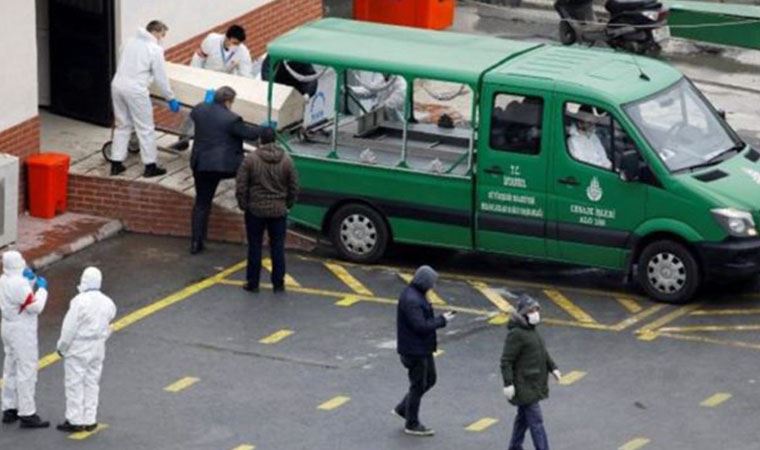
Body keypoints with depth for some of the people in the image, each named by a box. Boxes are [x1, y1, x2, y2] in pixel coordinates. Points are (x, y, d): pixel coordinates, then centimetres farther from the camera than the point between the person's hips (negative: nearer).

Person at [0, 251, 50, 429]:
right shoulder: (19, 284, -24)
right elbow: (36, 306, -22)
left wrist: (31, 280, 3)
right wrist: (42, 287, -9)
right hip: (22, 332, -10)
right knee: (26, 371, -5)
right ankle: (27, 415, -3)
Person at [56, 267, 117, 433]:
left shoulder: (79, 301, -20)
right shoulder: (107, 303, 0)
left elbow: (70, 328, -16)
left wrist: (62, 347, -5)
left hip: (78, 349, -6)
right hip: (97, 349, 6)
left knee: (75, 384, 3)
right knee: (92, 384, 13)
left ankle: (75, 421, 5)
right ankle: (90, 421, 16)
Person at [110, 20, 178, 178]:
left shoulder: (131, 42, 13)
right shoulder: (154, 49, -6)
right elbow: (161, 77, -5)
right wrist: (171, 99, 6)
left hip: (117, 86, 7)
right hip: (135, 90, -7)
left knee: (122, 125, 17)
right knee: (145, 129, 4)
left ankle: (116, 164, 17)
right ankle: (150, 166, 8)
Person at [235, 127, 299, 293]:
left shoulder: (251, 159, -10)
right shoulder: (286, 160, -3)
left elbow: (241, 186, -9)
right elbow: (294, 187, 1)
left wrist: (243, 204, 4)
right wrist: (287, 204, 15)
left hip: (255, 210, -2)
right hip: (278, 211, 2)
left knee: (254, 247, 7)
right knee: (278, 248, 8)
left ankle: (253, 283, 10)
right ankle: (278, 284, 10)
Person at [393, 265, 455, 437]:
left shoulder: (416, 295, 7)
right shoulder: (411, 300, -26)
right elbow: (421, 326, -28)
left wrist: (439, 319, 4)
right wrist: (442, 320, -20)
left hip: (423, 348, 10)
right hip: (414, 350, -10)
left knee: (429, 379, 21)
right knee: (418, 385, 3)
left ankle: (402, 408, 32)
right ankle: (412, 424, 18)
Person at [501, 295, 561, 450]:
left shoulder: (531, 330, 9)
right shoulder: (516, 334, -21)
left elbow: (542, 352, 24)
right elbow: (506, 361, -21)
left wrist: (553, 368, 18)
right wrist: (508, 384, -24)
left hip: (534, 383, 10)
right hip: (524, 385, -10)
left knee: (523, 417, 19)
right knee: (536, 421, -9)